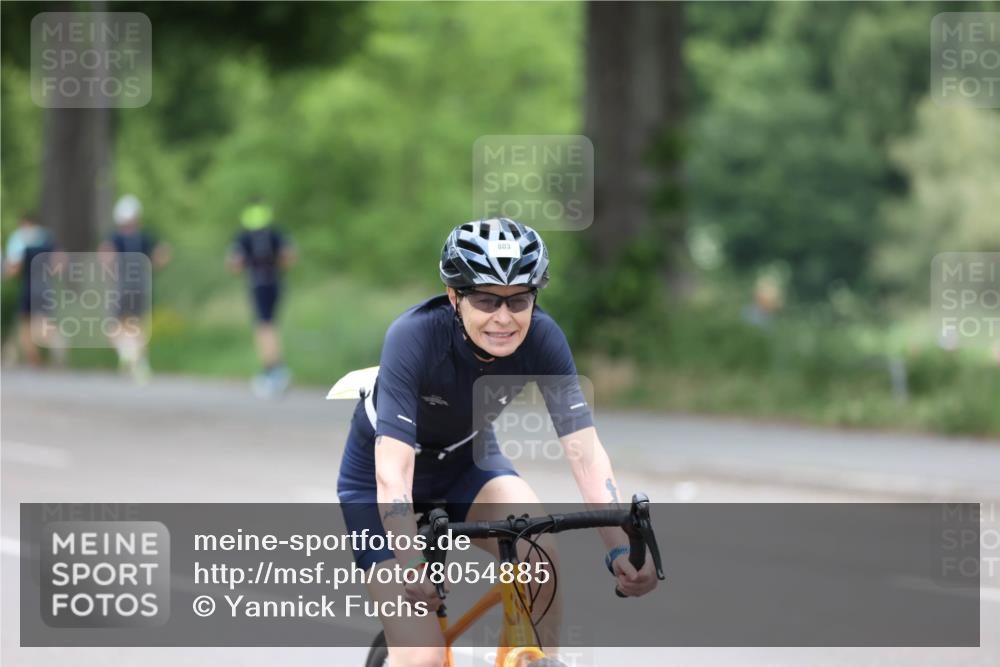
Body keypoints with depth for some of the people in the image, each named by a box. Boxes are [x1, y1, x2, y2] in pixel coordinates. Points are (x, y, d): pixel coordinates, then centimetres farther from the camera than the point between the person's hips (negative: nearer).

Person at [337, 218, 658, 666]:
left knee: (540, 552, -28)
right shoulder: (415, 337, -34)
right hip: (376, 483, -3)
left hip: (465, 465, 3)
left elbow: (584, 450, -26)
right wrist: (412, 564, -55)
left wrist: (621, 548, -40)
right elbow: (393, 470, -41)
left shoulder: (540, 337, -23)